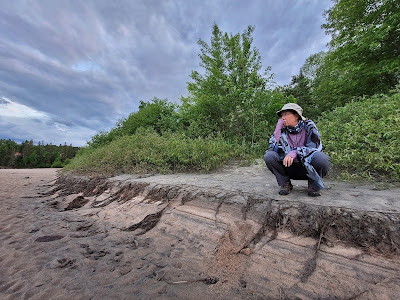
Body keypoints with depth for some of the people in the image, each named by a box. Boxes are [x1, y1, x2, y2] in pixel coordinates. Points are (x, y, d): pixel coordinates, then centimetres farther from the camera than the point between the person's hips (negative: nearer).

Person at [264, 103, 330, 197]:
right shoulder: (283, 130, -2)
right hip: (290, 169, 2)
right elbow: (273, 148, -14)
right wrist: (278, 128, -16)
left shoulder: (308, 125, -6)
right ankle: (285, 184, -2)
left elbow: (315, 146, -20)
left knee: (322, 158, -33)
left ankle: (314, 185, -2)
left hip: (309, 167, -1)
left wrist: (295, 152, -36)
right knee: (269, 156, -22)